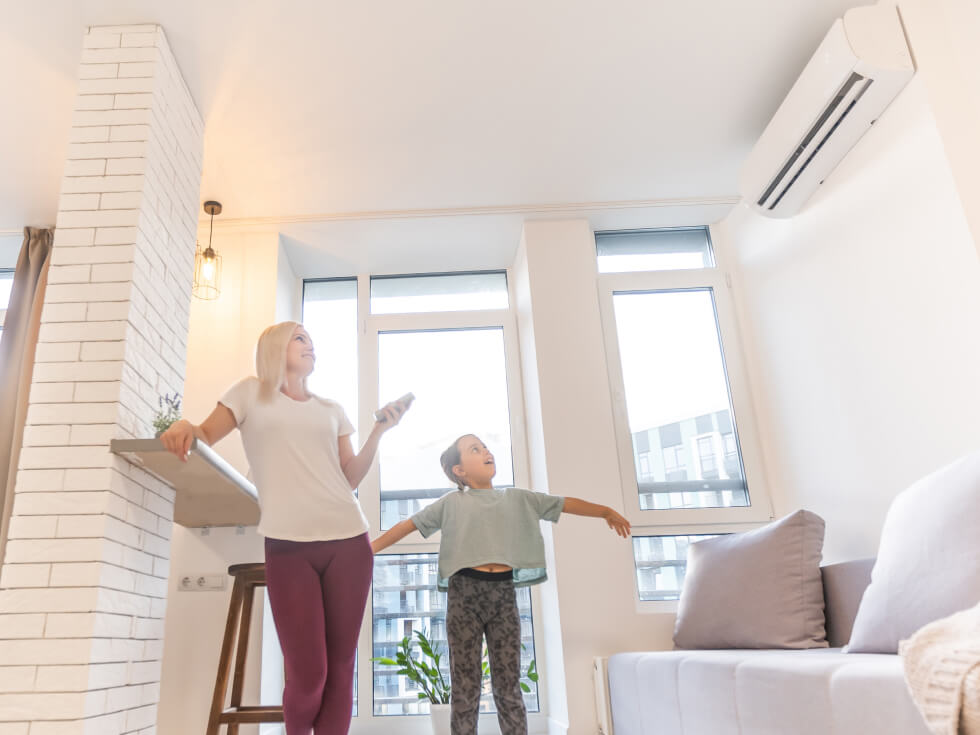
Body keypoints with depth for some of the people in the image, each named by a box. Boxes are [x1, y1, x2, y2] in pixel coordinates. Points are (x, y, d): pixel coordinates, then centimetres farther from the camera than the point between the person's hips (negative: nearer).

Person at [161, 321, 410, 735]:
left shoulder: (331, 410, 19)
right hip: (288, 546, -3)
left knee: (340, 666, 4)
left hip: (349, 541, 4)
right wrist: (185, 428, -19)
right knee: (307, 674, -4)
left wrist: (378, 431, 4)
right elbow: (206, 436, 3)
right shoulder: (251, 393, 11)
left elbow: (351, 478, 15)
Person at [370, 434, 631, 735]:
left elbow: (565, 503, 16)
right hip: (465, 591, -2)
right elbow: (409, 524, 9)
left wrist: (606, 511, 14)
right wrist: (371, 547, 5)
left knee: (508, 684, 4)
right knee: (466, 684, 2)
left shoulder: (517, 498, 14)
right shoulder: (451, 502, 8)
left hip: (503, 592, 2)